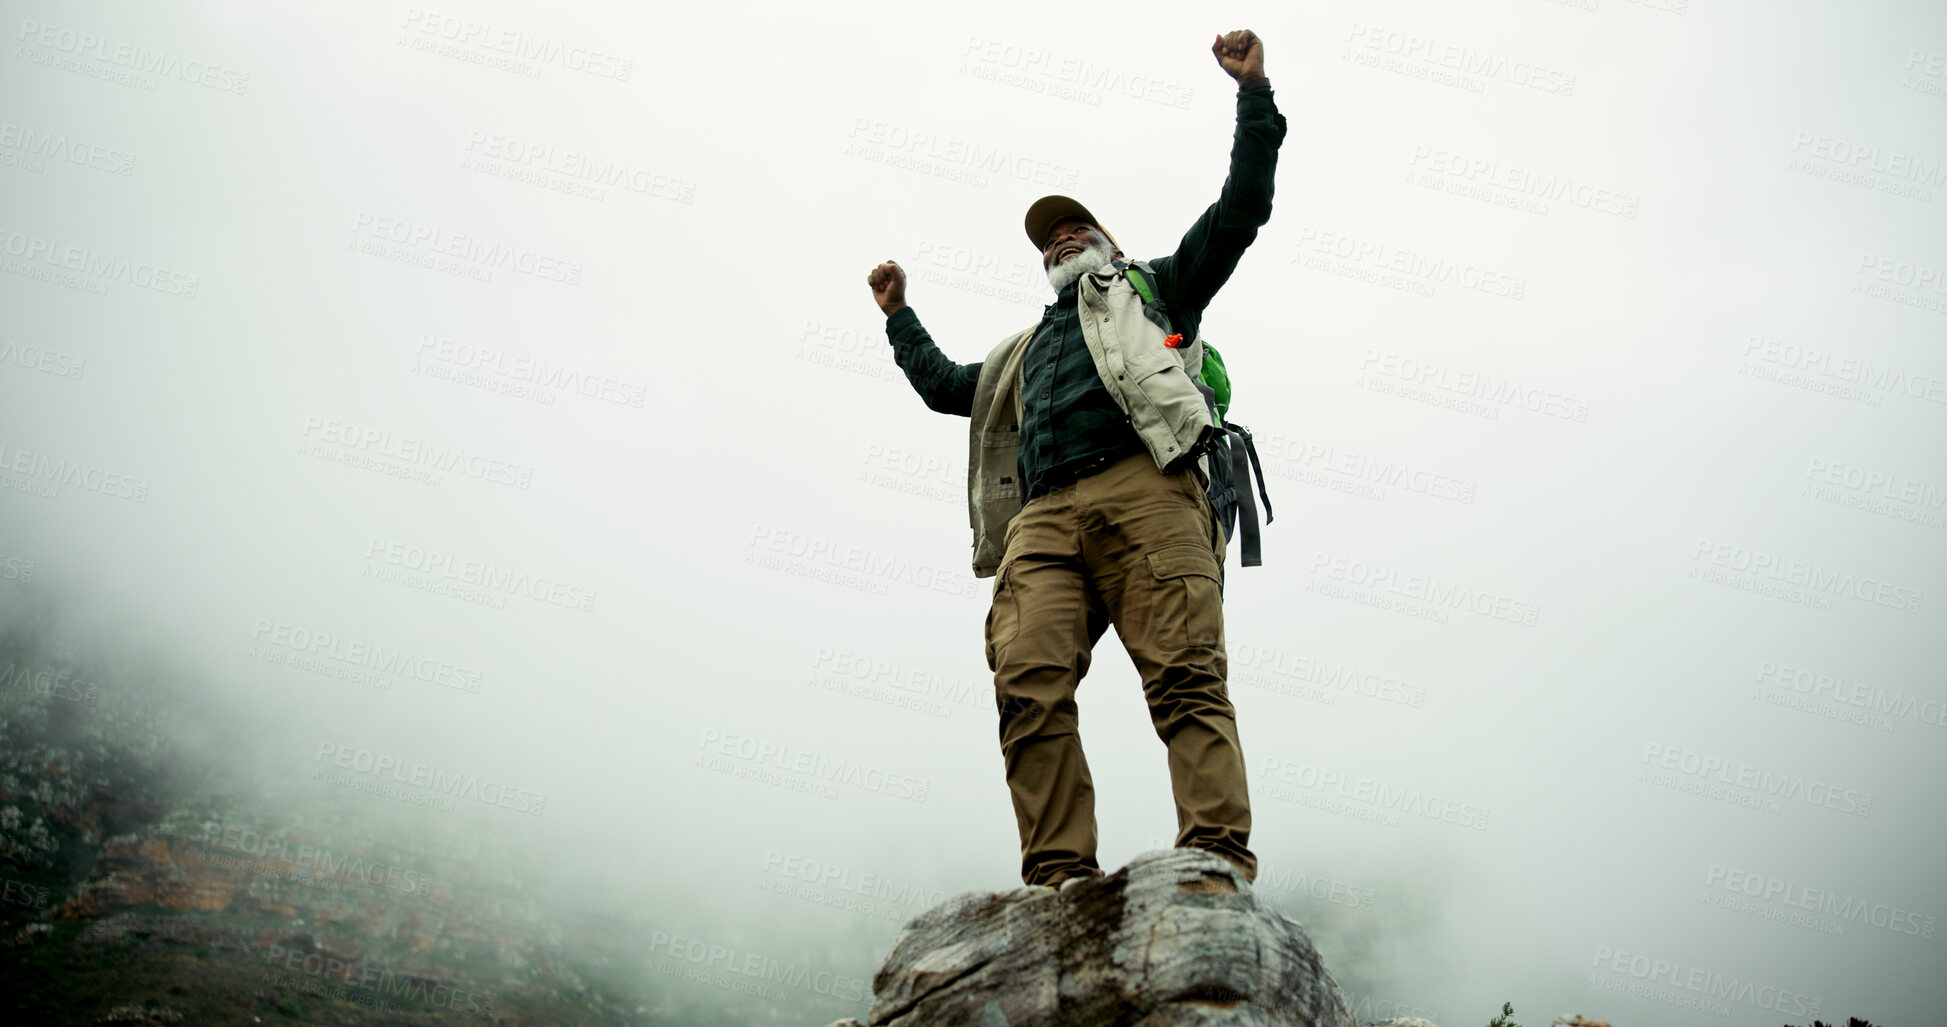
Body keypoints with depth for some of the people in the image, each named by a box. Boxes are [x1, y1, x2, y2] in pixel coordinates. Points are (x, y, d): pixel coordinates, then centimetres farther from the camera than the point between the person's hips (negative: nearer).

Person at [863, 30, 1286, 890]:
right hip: (1043, 518, 4)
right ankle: (1059, 879, -27)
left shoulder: (1152, 288, 31)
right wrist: (899, 315, 59)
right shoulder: (1025, 350, 42)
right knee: (1030, 685, -20)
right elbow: (943, 384, 55)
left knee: (1185, 676, -20)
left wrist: (1253, 92, 17)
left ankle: (1219, 865, -30)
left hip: (1143, 486, -4)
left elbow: (1241, 208, 22)